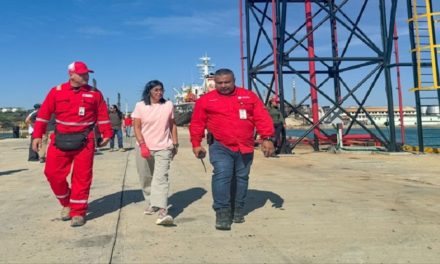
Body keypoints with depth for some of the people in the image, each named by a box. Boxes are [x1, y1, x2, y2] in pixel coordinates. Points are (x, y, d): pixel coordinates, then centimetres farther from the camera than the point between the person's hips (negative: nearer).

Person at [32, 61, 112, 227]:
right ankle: (66, 203, 27)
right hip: (60, 140, 1)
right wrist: (37, 135, -1)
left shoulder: (95, 94, 4)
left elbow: (102, 115, 5)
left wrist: (107, 134, -3)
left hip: (84, 141, -1)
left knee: (82, 176, -1)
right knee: (53, 173, 4)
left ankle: (78, 212, 11)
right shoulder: (56, 92, 4)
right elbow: (44, 114, 4)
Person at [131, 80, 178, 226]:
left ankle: (162, 211, -22)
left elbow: (172, 125, 11)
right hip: (144, 147, 1)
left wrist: (175, 143, 8)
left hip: (163, 148, -1)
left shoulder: (168, 105, 4)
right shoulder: (140, 106, 0)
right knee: (146, 179, 10)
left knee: (161, 177, -14)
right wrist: (142, 145, -15)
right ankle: (151, 203, 30)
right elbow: (137, 127, -3)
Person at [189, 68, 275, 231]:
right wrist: (196, 144, 0)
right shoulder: (205, 100, 3)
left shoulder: (249, 96, 6)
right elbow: (197, 123, 4)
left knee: (241, 178, 10)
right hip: (220, 147, -2)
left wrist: (267, 138, -7)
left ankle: (237, 210, 26)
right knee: (222, 176, -16)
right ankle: (222, 213, -8)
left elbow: (262, 118, 1)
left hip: (245, 147, 3)